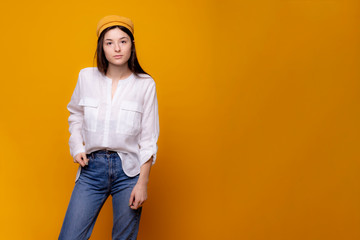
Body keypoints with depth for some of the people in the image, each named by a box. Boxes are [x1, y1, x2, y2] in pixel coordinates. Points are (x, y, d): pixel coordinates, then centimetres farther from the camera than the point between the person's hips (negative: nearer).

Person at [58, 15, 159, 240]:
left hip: (128, 170, -2)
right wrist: (77, 147, 7)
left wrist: (143, 182, -6)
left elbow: (149, 139, -2)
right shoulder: (87, 77, 3)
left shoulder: (145, 84, -3)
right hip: (92, 167, 2)